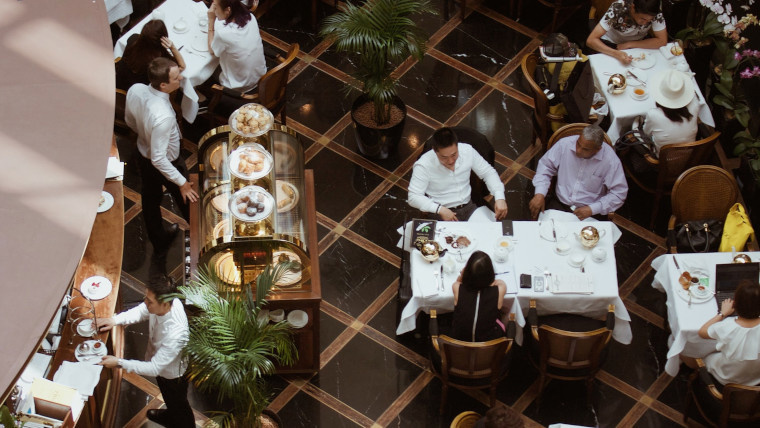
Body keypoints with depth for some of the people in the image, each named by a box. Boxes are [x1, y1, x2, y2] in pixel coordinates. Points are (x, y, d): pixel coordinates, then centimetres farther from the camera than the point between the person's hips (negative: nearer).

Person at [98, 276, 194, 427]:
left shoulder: (175, 334, -48)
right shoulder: (165, 302, -27)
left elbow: (154, 368, -38)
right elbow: (142, 311, -4)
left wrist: (119, 363, -36)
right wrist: (115, 320, -17)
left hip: (172, 374, -7)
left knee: (178, 403, 26)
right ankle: (171, 415, 67)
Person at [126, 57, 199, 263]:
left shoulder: (135, 90, -23)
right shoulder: (163, 117, -44)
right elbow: (158, 159, -33)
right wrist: (182, 182, -22)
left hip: (143, 152, 6)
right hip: (167, 163, -6)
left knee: (150, 199, 28)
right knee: (187, 201, 24)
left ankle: (159, 245, 53)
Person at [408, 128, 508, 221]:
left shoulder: (467, 151, -5)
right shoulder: (423, 166, -16)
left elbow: (488, 172, 8)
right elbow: (413, 197, -15)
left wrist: (499, 197, -7)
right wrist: (439, 209, -26)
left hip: (469, 207, 4)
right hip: (442, 213, -4)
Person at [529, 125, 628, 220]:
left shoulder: (610, 160, -14)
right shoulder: (565, 144, -8)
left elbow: (619, 193, -9)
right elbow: (545, 166, 5)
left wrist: (592, 209, -17)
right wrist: (540, 194, -10)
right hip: (559, 204, 1)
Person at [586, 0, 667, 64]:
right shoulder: (617, 9, -35)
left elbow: (662, 41, -27)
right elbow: (591, 40, -37)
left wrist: (628, 44, -29)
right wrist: (616, 53, -51)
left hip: (637, 44, 2)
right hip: (611, 43, -2)